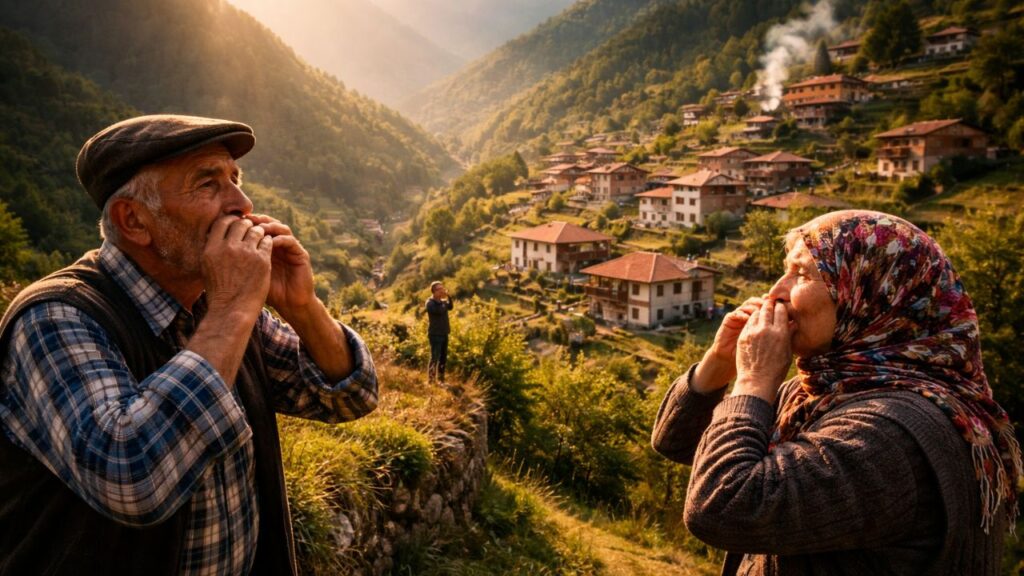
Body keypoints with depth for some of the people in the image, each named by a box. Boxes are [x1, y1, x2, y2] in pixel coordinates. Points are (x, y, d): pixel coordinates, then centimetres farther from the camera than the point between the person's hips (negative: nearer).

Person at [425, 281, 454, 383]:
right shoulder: (430, 303, -12)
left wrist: (449, 297, -13)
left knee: (443, 358, 12)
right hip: (435, 334, -8)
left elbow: (450, 307, -2)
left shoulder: (442, 301, 12)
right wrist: (444, 302, -14)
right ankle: (431, 380, -2)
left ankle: (440, 379, 21)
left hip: (444, 333, 8)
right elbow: (440, 311, -25)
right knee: (434, 358, -7)